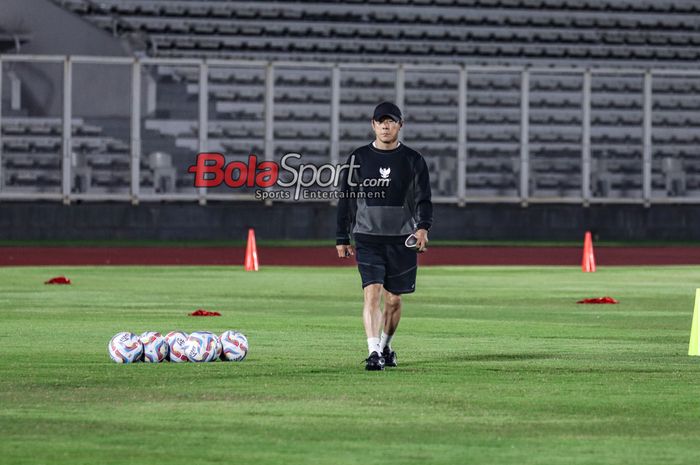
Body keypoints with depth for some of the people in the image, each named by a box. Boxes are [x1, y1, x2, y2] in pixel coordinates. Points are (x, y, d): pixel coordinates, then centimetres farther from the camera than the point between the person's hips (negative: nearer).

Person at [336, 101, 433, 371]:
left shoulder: (412, 160, 4)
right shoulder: (359, 158, 6)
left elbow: (423, 199, 3)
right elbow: (346, 200, 10)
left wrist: (423, 227, -17)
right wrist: (342, 239, 7)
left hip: (401, 240, 1)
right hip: (368, 238, -1)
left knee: (393, 299, 7)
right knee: (372, 293, -15)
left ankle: (385, 347, 28)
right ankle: (373, 352, -22)